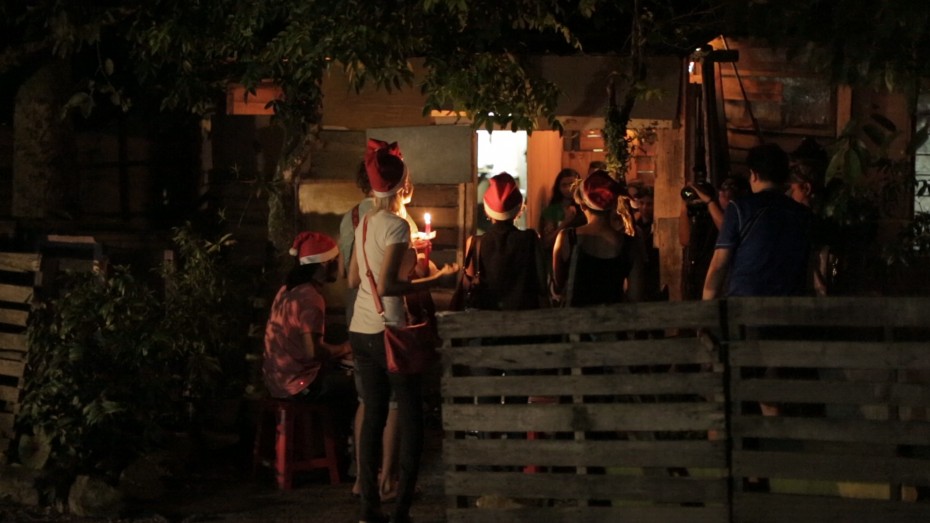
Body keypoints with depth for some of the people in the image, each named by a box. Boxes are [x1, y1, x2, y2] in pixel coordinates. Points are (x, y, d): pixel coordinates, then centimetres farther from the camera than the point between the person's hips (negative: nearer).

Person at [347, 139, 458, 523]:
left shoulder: (364, 223, 10)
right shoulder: (396, 225, -13)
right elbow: (386, 287, -20)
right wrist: (435, 280, -15)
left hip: (360, 330, 8)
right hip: (387, 330, -8)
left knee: (373, 414, 10)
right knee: (411, 417, -1)